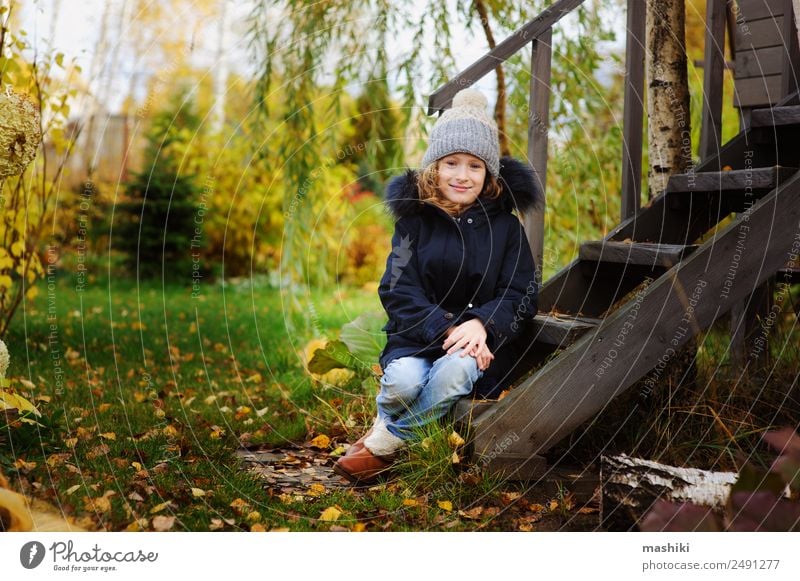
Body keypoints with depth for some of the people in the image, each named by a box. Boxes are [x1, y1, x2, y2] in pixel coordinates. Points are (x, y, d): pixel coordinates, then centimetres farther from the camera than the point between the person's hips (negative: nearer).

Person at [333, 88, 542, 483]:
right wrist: (446, 329, -21)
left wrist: (480, 324, -21)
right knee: (404, 380, -34)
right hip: (418, 338, 0)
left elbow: (521, 295, 0)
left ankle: (384, 442, -12)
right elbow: (398, 292, -4)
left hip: (482, 345, 0)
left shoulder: (505, 224, 5)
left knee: (455, 370, -35)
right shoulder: (415, 219, 4)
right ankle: (386, 419, 4)